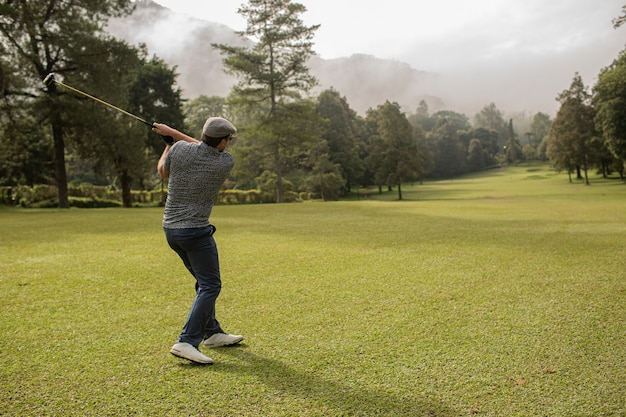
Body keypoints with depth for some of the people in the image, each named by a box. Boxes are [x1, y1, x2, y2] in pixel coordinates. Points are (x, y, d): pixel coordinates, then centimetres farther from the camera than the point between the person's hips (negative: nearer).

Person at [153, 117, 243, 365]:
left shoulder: (179, 149, -5)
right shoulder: (226, 162, -11)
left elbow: (162, 172, 15)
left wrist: (169, 142, 28)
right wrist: (173, 132, 12)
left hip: (171, 228, 7)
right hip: (195, 231, -7)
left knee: (205, 281, 18)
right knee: (210, 286, -4)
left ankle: (212, 333, 28)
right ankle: (186, 342, -15)